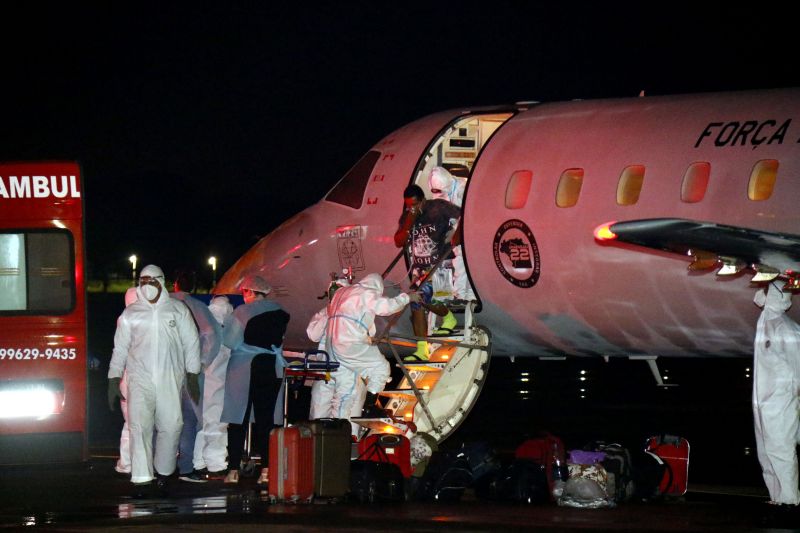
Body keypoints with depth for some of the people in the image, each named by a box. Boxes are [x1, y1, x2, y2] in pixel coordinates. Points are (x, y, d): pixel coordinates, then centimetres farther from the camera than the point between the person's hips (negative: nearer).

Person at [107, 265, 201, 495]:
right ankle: (142, 479, -16)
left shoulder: (178, 310, 9)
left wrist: (192, 377, 5)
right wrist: (114, 380, 9)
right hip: (140, 379, 0)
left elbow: (191, 344, 10)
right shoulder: (130, 313, 12)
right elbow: (120, 349, 14)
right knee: (140, 426, -12)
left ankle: (163, 471, 18)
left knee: (170, 426, 0)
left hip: (170, 380, 0)